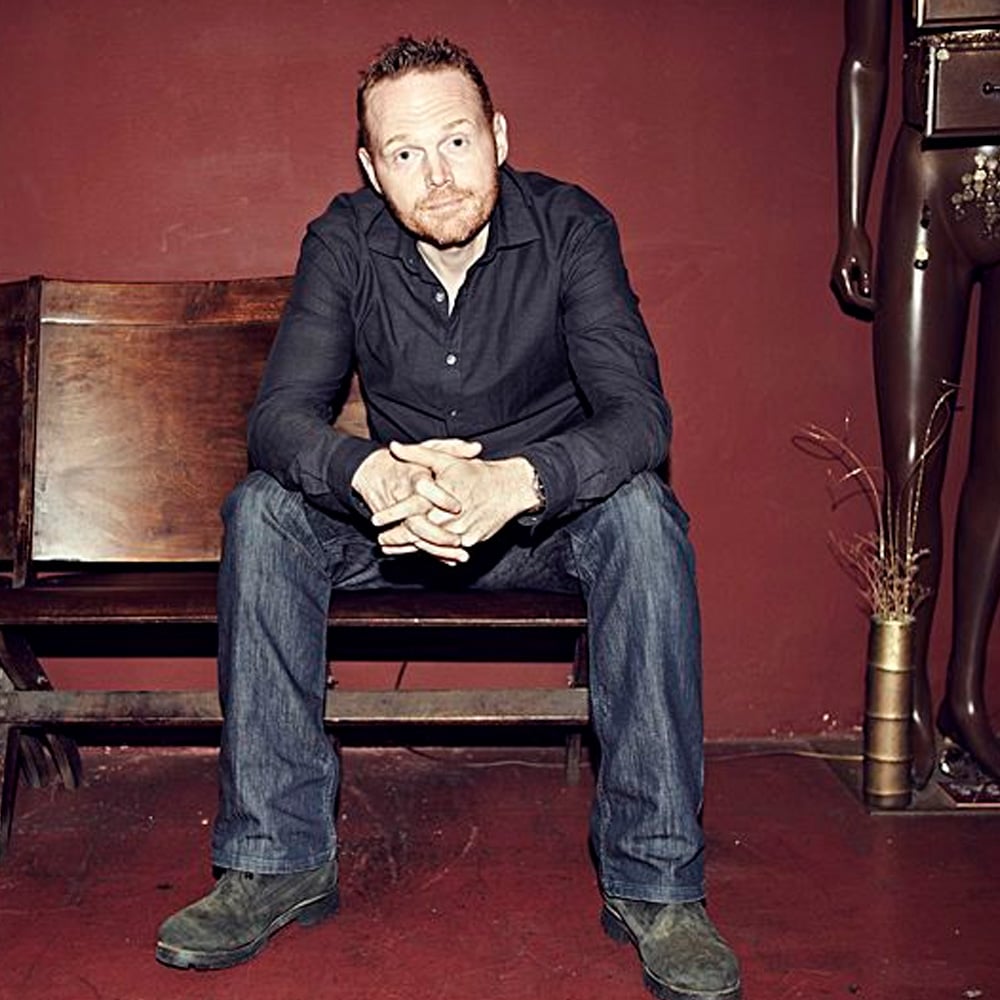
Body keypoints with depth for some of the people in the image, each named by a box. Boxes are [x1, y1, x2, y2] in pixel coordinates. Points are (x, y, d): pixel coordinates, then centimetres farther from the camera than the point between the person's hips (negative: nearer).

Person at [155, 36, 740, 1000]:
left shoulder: (569, 227, -15)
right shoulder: (344, 242, -10)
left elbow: (638, 411, -26)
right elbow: (280, 414, -19)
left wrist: (517, 481, -47)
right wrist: (373, 476, -43)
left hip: (548, 514, -1)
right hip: (399, 516, 2)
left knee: (641, 510, -33)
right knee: (261, 510, -24)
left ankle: (655, 879, -26)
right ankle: (278, 858, -18)